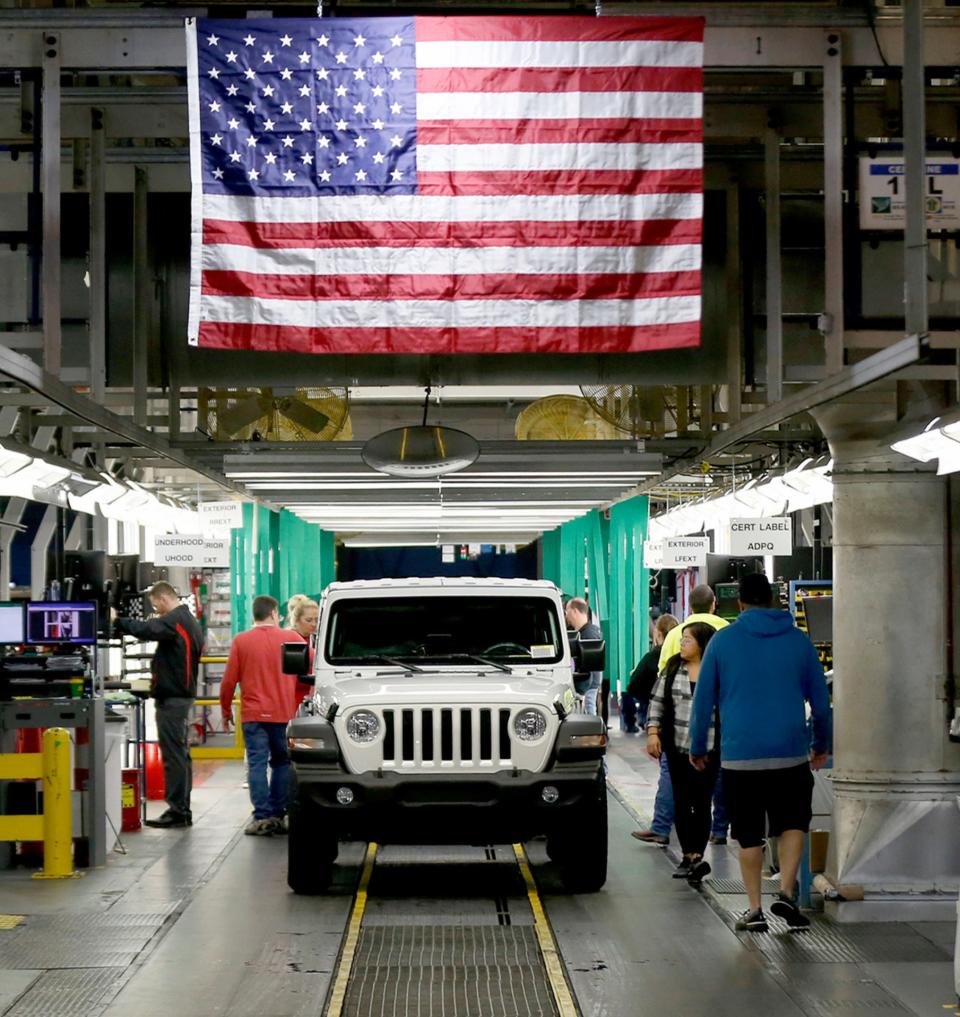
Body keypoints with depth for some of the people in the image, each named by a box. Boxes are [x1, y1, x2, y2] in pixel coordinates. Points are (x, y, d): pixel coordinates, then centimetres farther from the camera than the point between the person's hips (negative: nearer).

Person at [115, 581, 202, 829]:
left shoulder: (174, 621, -16)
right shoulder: (190, 621, 16)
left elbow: (145, 630, -30)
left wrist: (117, 620, -22)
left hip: (171, 697, -10)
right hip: (183, 693, 10)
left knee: (173, 754, -8)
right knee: (180, 753, 14)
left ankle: (177, 811, -6)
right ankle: (182, 810, 19)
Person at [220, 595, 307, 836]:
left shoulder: (241, 641, -1)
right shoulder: (291, 639, 1)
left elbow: (229, 681, -1)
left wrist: (226, 712, 11)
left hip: (253, 714, -1)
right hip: (285, 714, 1)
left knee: (257, 764, 0)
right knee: (282, 763, 11)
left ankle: (262, 817, -4)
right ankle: (278, 814, 10)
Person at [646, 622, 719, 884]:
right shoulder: (673, 668, 6)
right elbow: (657, 700, 10)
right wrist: (653, 732, 0)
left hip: (708, 748, -3)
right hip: (677, 747, 4)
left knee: (701, 803, -4)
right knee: (681, 802, 7)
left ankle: (695, 856, -5)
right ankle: (690, 856, 14)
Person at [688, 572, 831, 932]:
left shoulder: (723, 640, 1)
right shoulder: (798, 640, 5)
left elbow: (703, 700, 2)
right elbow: (820, 698, 11)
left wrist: (698, 747, 13)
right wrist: (822, 744, 25)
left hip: (739, 755, -1)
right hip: (790, 754, 1)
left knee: (749, 834, 9)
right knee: (792, 823, 15)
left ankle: (755, 909, 10)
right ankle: (786, 893, -1)